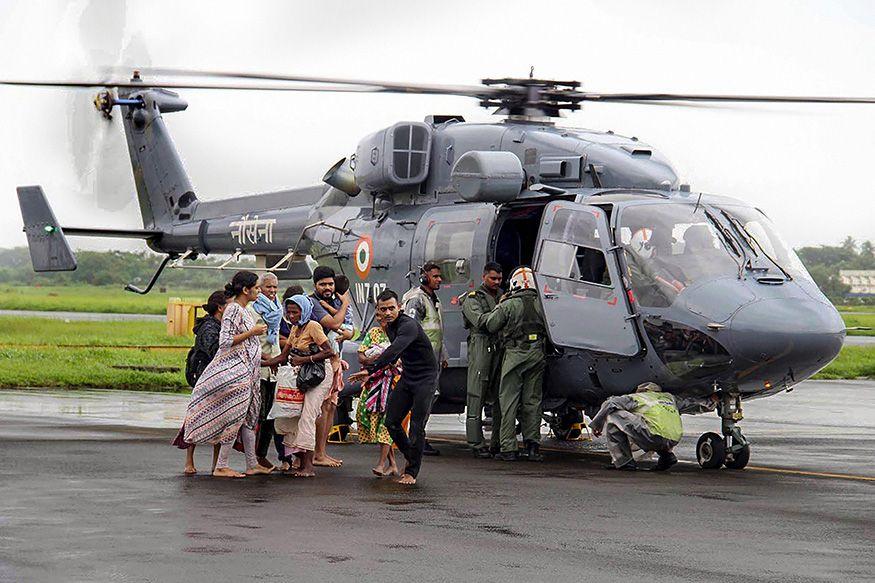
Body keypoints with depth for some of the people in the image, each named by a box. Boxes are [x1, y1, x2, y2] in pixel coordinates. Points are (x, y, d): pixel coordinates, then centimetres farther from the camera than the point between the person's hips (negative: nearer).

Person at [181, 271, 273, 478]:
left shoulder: (243, 310, 15)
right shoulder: (233, 310, -15)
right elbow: (226, 341, -22)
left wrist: (268, 359, 24)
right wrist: (252, 332, -18)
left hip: (246, 372, 10)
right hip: (235, 372, -10)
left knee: (249, 417, 12)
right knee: (234, 417, -7)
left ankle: (252, 464, 18)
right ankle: (221, 467, -2)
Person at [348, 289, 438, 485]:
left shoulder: (409, 326, -24)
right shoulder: (389, 326, 6)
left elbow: (394, 351, -38)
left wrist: (370, 370, -45)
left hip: (425, 378, -9)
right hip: (407, 377, 9)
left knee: (417, 427, -11)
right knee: (391, 422, 4)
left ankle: (411, 473, -3)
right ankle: (412, 458, 24)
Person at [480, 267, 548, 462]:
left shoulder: (509, 305, -6)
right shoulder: (541, 305, 4)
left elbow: (491, 325, 0)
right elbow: (547, 329, 9)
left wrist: (499, 306, 16)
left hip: (515, 355, -3)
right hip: (537, 355, 3)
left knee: (509, 401, 2)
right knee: (532, 401, 11)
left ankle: (508, 448, -2)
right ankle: (533, 445, 8)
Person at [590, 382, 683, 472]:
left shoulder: (638, 397, 17)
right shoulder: (668, 397, 31)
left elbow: (609, 404, 6)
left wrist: (595, 424, 17)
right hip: (674, 440, 7)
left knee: (613, 415, 3)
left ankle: (624, 462, 2)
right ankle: (667, 455, 20)